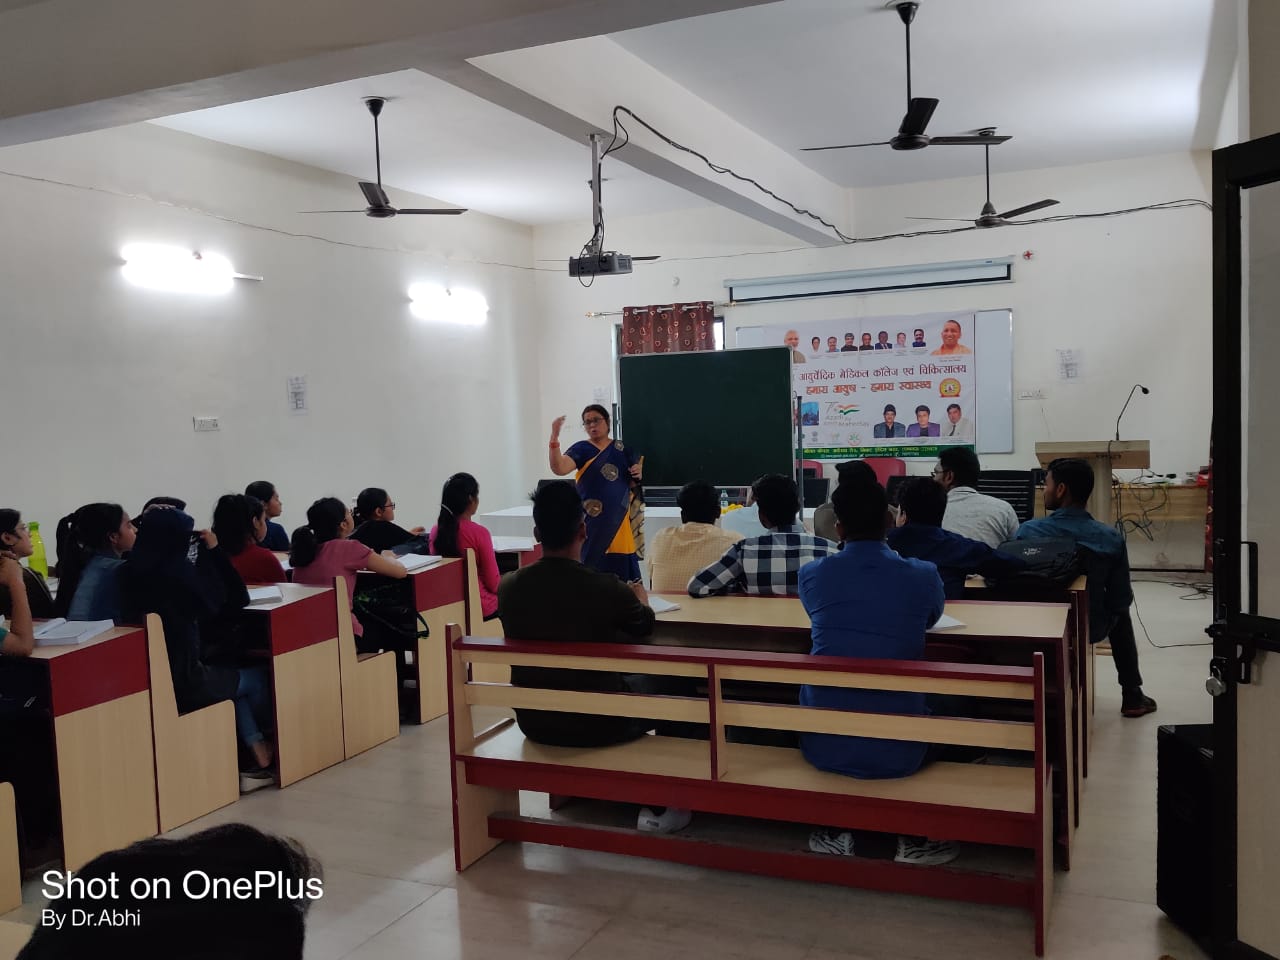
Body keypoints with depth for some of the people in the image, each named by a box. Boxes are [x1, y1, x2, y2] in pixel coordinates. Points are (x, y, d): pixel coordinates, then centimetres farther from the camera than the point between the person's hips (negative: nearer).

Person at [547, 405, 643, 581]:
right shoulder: (581, 449, -1)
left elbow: (634, 481, 23)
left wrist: (638, 474, -1)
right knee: (593, 564, -7)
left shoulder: (622, 449, 11)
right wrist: (554, 436, -31)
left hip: (619, 519, 4)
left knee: (621, 564, 4)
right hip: (593, 521, -4)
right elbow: (558, 468, -20)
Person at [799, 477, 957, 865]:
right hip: (896, 750, -1)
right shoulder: (923, 576, -5)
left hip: (823, 746, 1)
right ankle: (905, 837, 22)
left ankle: (846, 831, 21)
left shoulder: (811, 574, -2)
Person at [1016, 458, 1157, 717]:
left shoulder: (1028, 531, -21)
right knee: (1120, 613, 34)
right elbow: (1121, 600, -11)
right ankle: (1132, 696, 34)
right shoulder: (1112, 539, -18)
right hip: (1090, 628, 0)